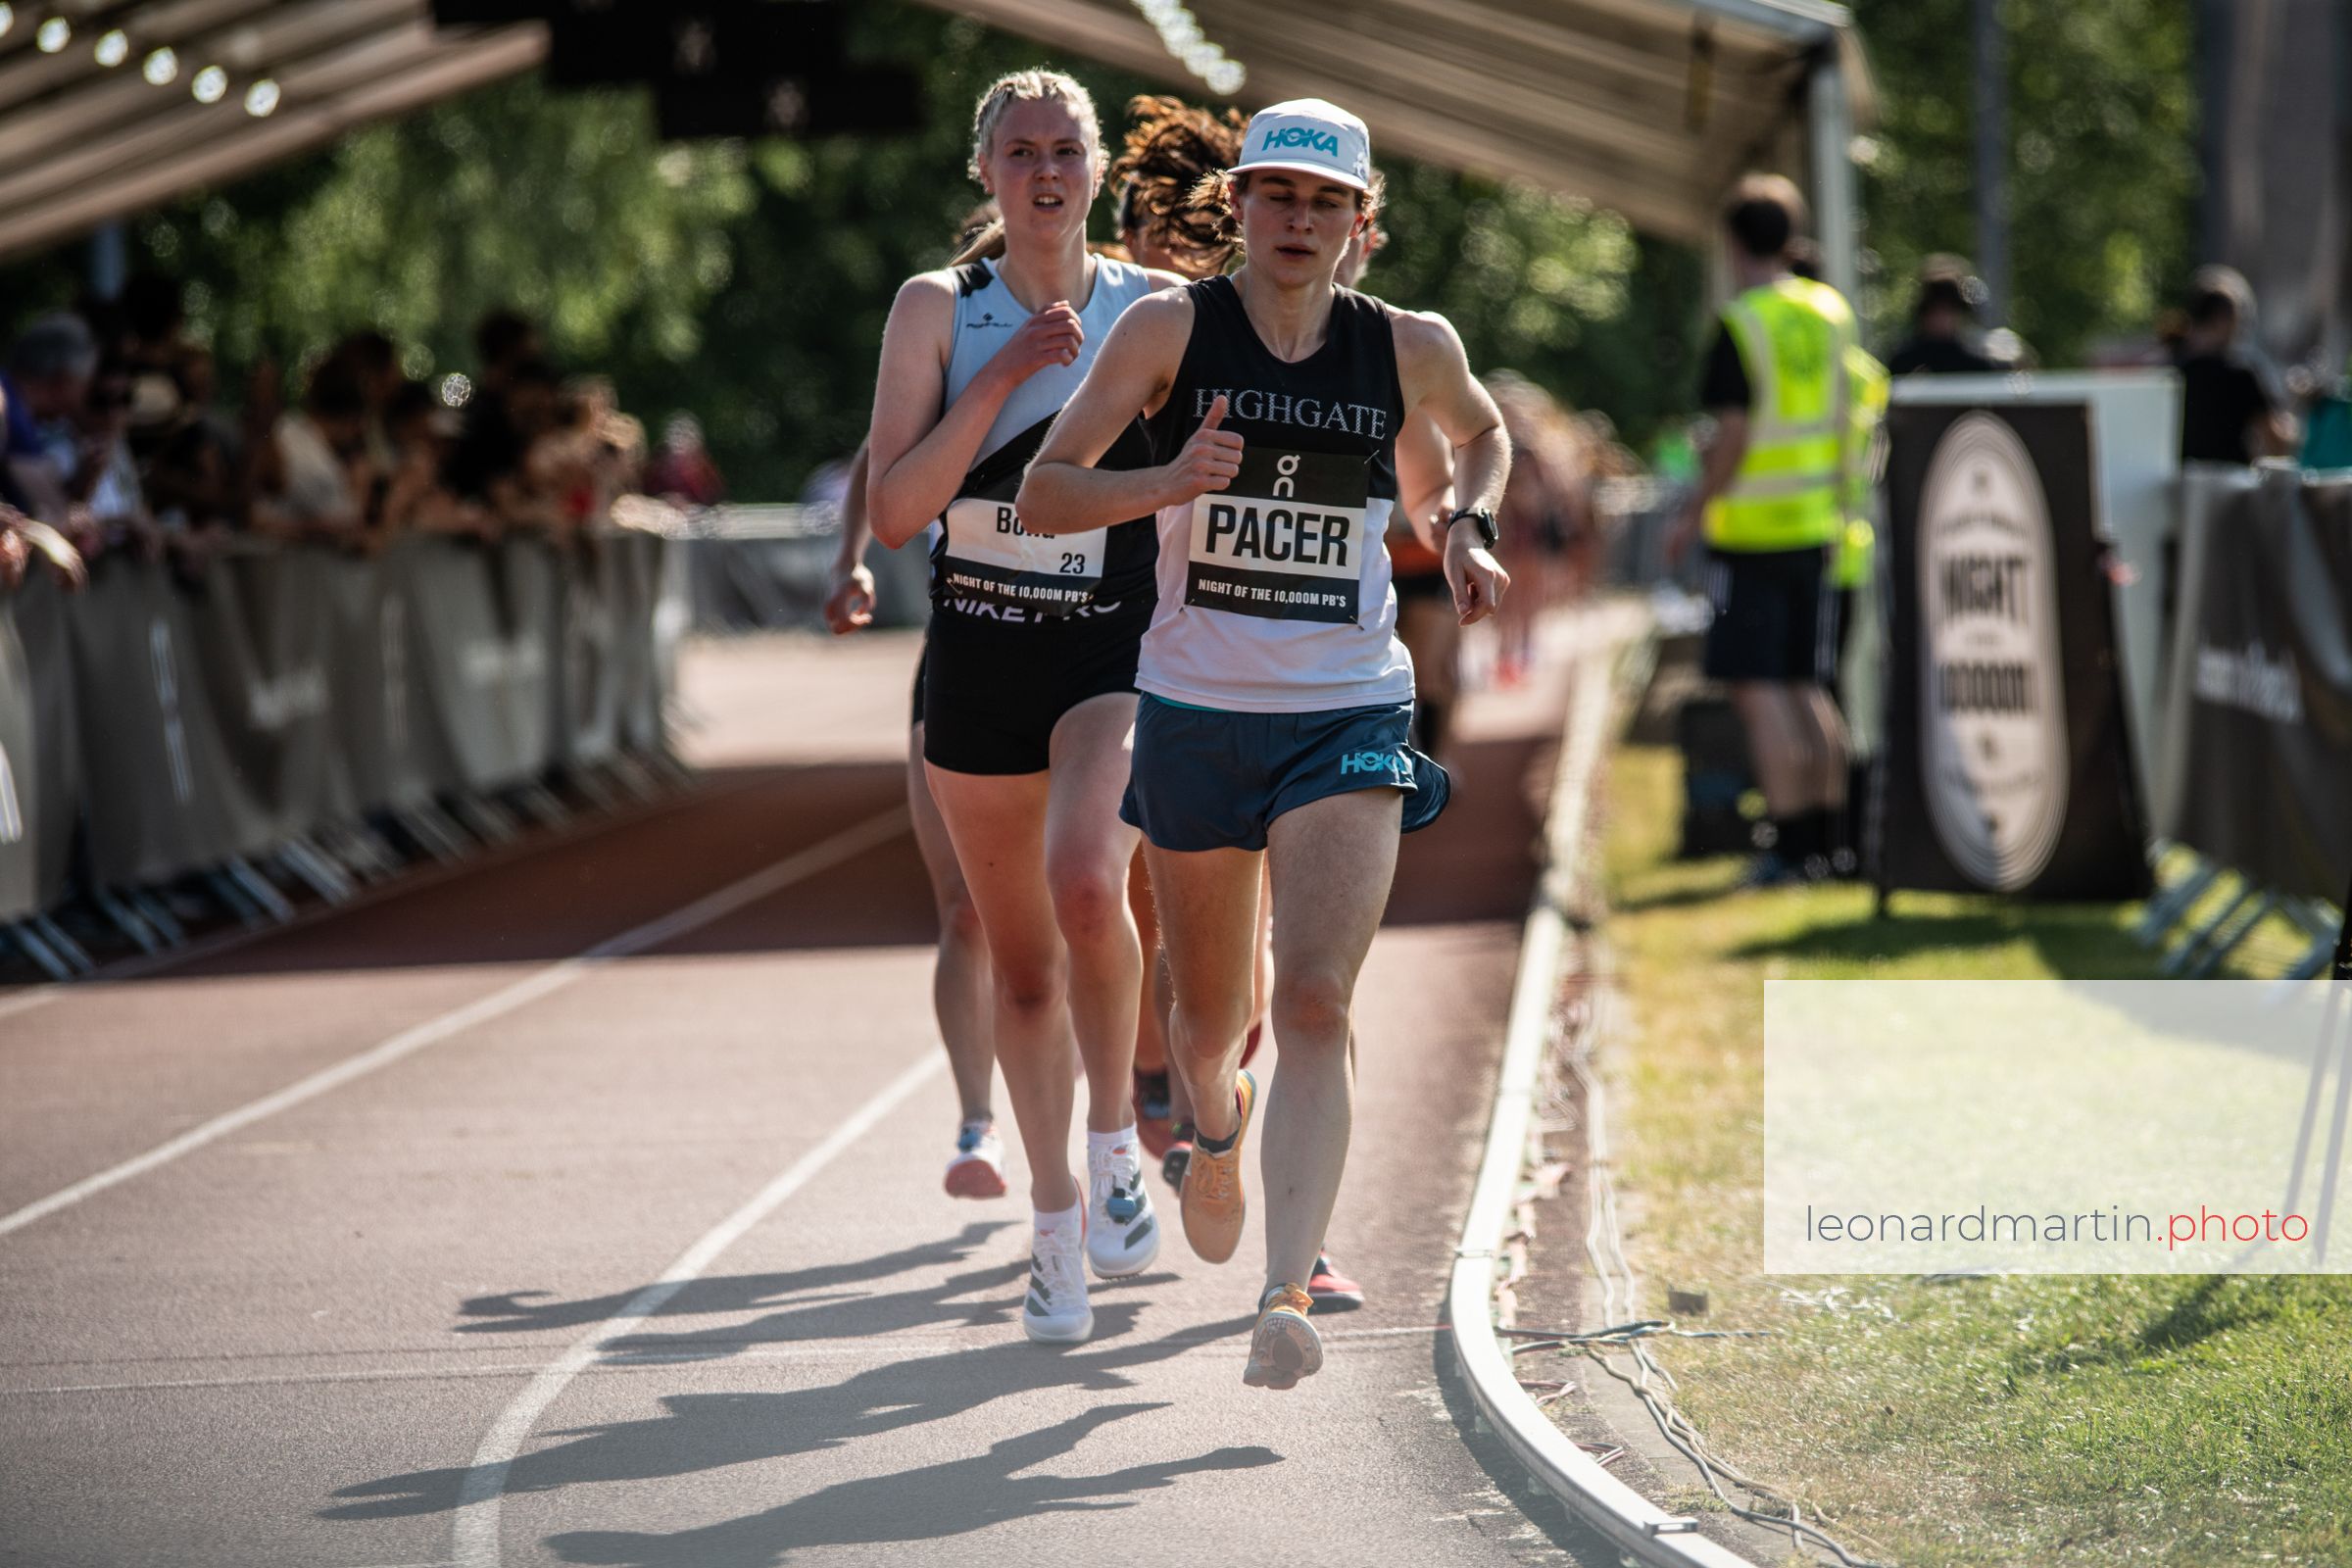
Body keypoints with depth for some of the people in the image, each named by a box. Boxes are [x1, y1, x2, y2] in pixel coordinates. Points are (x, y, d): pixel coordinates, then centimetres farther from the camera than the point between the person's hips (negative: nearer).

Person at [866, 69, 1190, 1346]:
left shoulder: (1156, 312, 0)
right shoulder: (938, 310, -1)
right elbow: (894, 510, -10)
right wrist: (1002, 378, -17)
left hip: (1118, 654, -2)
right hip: (977, 660, 2)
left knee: (1086, 882, -29)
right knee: (1021, 958, 9)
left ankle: (1116, 1138, -7)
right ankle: (1056, 1227, 25)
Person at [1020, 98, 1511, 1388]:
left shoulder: (1409, 349, 1)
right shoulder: (1171, 327, -5)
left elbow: (1485, 431, 25)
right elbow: (1042, 494, -7)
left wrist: (1468, 527, 6)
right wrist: (1167, 482, -24)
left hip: (1350, 717, 0)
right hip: (1195, 712, 1)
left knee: (1316, 1003, -19)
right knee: (1209, 1020, 15)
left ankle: (1286, 1294, -26)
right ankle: (1217, 1129, 52)